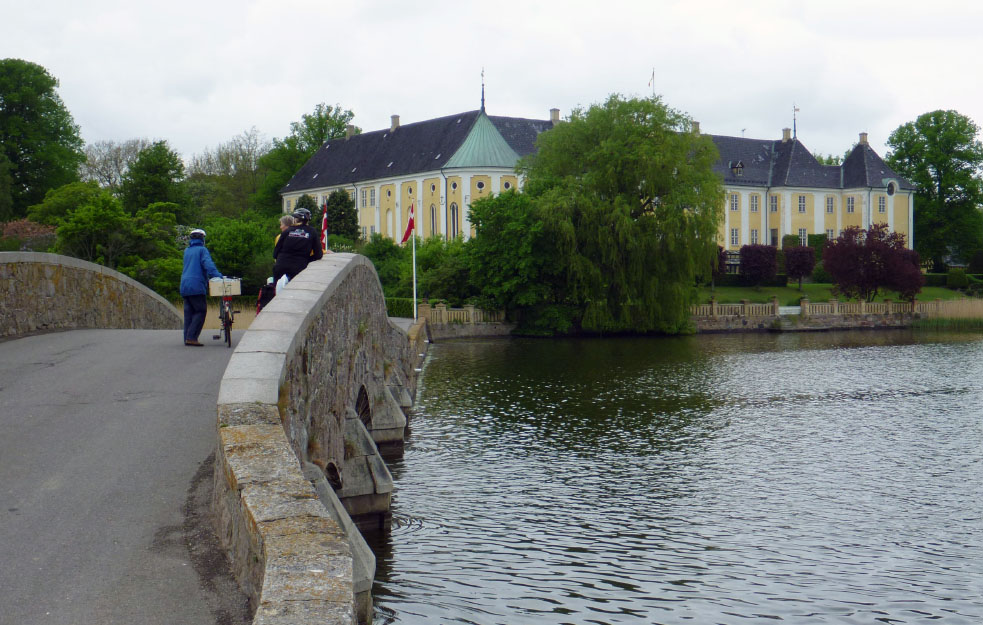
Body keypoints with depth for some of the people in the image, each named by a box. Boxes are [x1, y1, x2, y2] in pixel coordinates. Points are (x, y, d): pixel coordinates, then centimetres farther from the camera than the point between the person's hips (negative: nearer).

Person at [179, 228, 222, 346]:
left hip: (184, 286, 7)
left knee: (188, 312, 9)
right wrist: (218, 276, -23)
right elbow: (208, 265, -16)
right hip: (196, 286, -7)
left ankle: (187, 338, 6)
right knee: (200, 311, -5)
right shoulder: (202, 250, -2)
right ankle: (191, 337, -16)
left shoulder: (186, 251, 18)